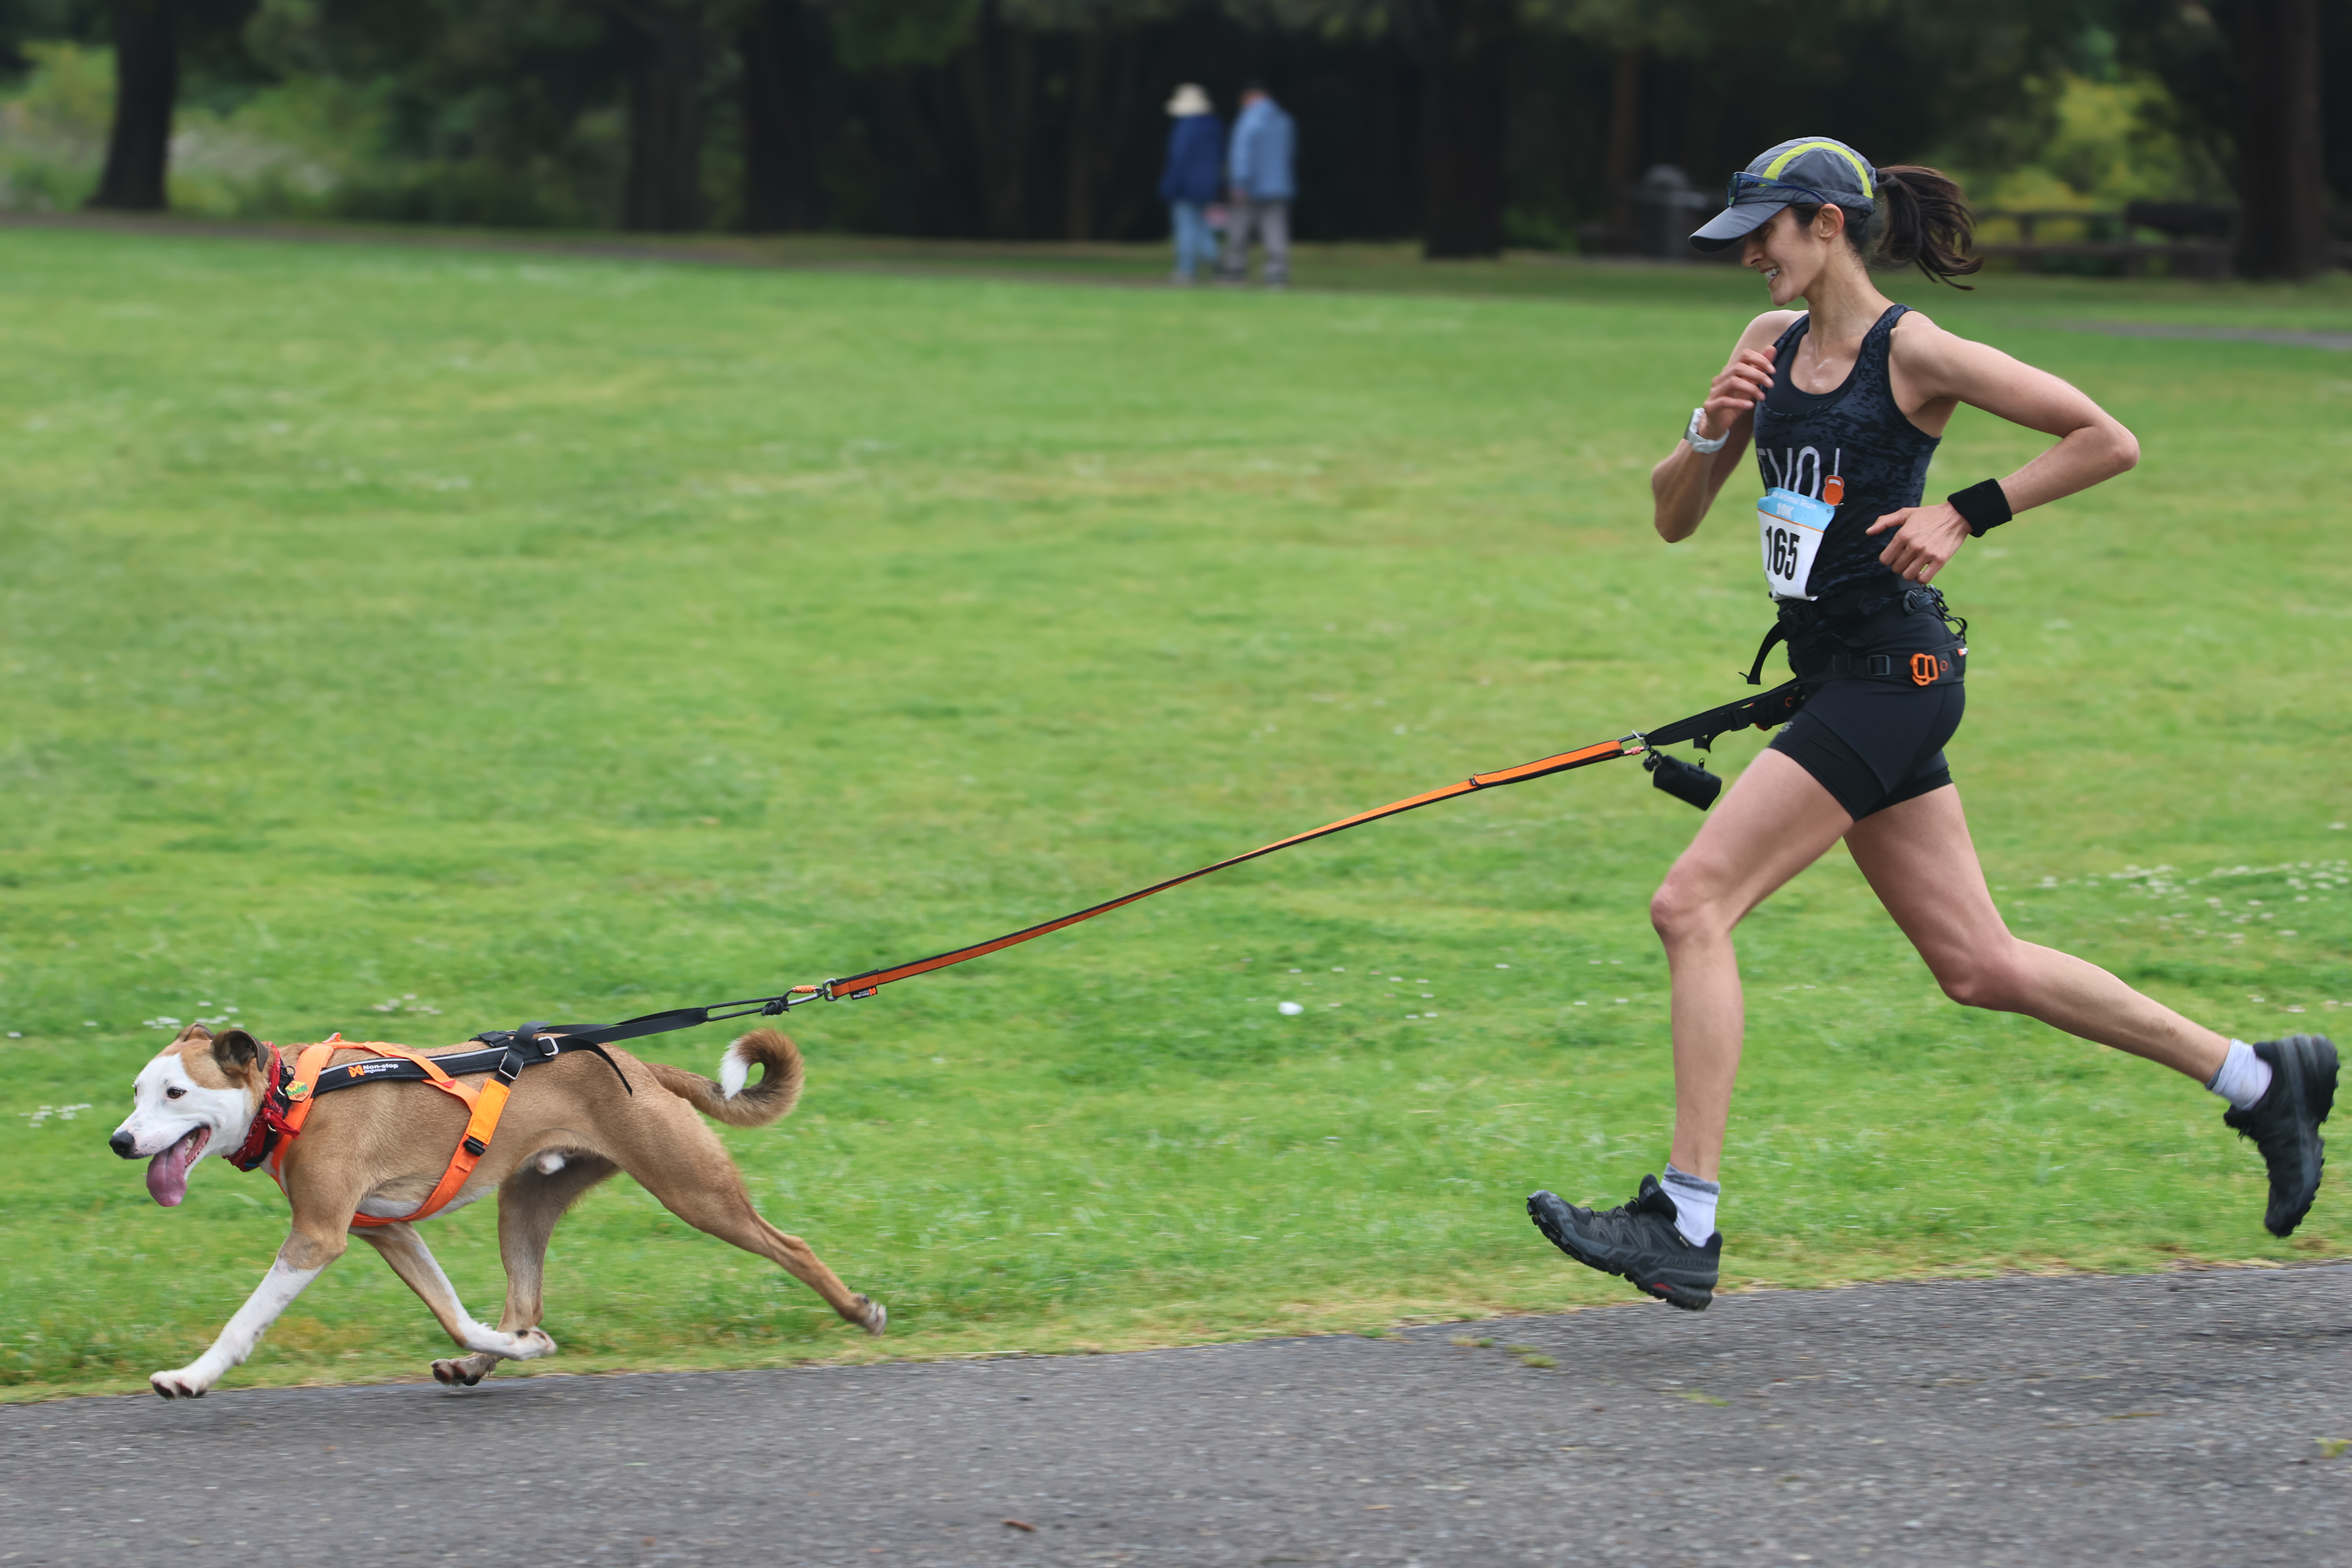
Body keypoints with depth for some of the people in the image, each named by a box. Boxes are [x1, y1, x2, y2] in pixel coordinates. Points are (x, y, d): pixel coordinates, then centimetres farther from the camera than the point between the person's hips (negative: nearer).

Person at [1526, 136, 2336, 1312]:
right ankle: (2262, 1081, 22)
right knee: (1977, 966, 11)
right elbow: (1674, 518, 14)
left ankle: (1685, 1222, -17)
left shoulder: (1913, 352, -11)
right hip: (1832, 675, 9)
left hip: (1890, 675, -9)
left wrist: (1966, 516, -12)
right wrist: (1710, 431, -5)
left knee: (1693, 905, -16)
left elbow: (2110, 441, -8)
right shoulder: (1772, 344, 11)